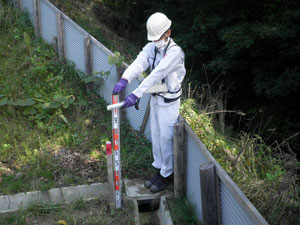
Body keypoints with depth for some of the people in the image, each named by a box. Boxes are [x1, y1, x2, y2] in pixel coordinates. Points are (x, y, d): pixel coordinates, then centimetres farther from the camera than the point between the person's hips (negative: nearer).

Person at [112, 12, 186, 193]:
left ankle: (166, 174, 19)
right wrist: (125, 79, -39)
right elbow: (138, 64, -18)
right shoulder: (151, 48, 0)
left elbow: (157, 75, -32)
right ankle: (159, 169, 32)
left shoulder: (175, 52, -21)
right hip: (155, 98, 7)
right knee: (156, 136, 16)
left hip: (169, 101, -7)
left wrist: (136, 94, -40)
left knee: (166, 138, 2)